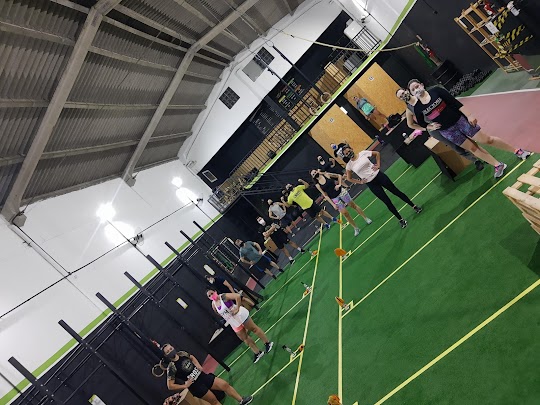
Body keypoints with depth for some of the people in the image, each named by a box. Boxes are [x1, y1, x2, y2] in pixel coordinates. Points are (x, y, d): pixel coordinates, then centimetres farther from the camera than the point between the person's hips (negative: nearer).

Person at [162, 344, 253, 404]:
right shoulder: (171, 367, -20)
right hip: (195, 385, -5)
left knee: (224, 385, 1)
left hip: (202, 376, 6)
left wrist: (198, 365, 2)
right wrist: (185, 386, -14)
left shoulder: (182, 354, -3)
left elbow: (192, 357, 20)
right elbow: (170, 386, -19)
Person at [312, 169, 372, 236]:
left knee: (353, 205, 9)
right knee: (345, 213, 2)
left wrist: (339, 184, -9)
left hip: (341, 192, 0)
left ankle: (366, 218, 26)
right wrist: (333, 204, -8)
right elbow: (325, 195, -2)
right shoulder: (318, 185, -3)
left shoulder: (326, 175, -4)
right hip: (334, 199, 0)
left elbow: (339, 176, 6)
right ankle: (356, 229, 17)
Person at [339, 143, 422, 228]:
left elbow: (377, 153, 10)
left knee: (396, 191, 9)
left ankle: (414, 206, 27)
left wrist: (378, 165, 1)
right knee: (387, 202, 3)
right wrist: (360, 182, 2)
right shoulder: (349, 165, -6)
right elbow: (349, 178, 9)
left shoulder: (363, 153, -5)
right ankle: (401, 219, 20)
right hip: (371, 184, -1)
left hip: (379, 175, 1)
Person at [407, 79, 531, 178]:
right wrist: (432, 127, -11)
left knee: (486, 140, 2)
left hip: (459, 120, -1)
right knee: (472, 148, 9)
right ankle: (498, 166, 23)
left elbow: (455, 103, -9)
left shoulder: (435, 91, -12)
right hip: (447, 131, 2)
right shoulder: (417, 108, -8)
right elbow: (421, 124, 8)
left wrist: (468, 115, -13)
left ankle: (517, 151, 19)